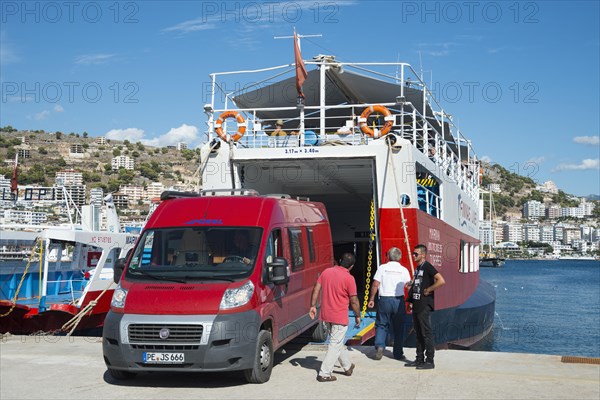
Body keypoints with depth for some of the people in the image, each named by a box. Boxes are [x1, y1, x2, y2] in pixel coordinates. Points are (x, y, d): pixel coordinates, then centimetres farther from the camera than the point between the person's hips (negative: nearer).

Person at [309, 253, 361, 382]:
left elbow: (316, 289, 4)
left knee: (337, 342, 21)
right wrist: (358, 316, 3)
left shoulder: (326, 272, 3)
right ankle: (324, 374, 0)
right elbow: (354, 300, -9)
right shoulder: (349, 278, -13)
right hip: (340, 317, -6)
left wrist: (313, 306, 11)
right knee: (335, 345, 2)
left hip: (326, 315, 6)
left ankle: (347, 366, 36)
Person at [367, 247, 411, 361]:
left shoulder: (382, 268, -1)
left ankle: (379, 346, -9)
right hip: (399, 300, 1)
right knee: (398, 327, 9)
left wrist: (371, 299, 3)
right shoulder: (404, 270, 3)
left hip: (384, 300, -1)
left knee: (381, 325, 10)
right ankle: (398, 353, 14)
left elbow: (375, 284, -5)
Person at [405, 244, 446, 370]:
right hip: (416, 305, 10)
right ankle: (420, 359, 22)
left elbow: (441, 281, -23)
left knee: (426, 333, -5)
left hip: (424, 306, -10)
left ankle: (430, 361, 0)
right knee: (418, 333, 14)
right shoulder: (418, 268, 16)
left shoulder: (428, 267, -13)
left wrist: (428, 290, -18)